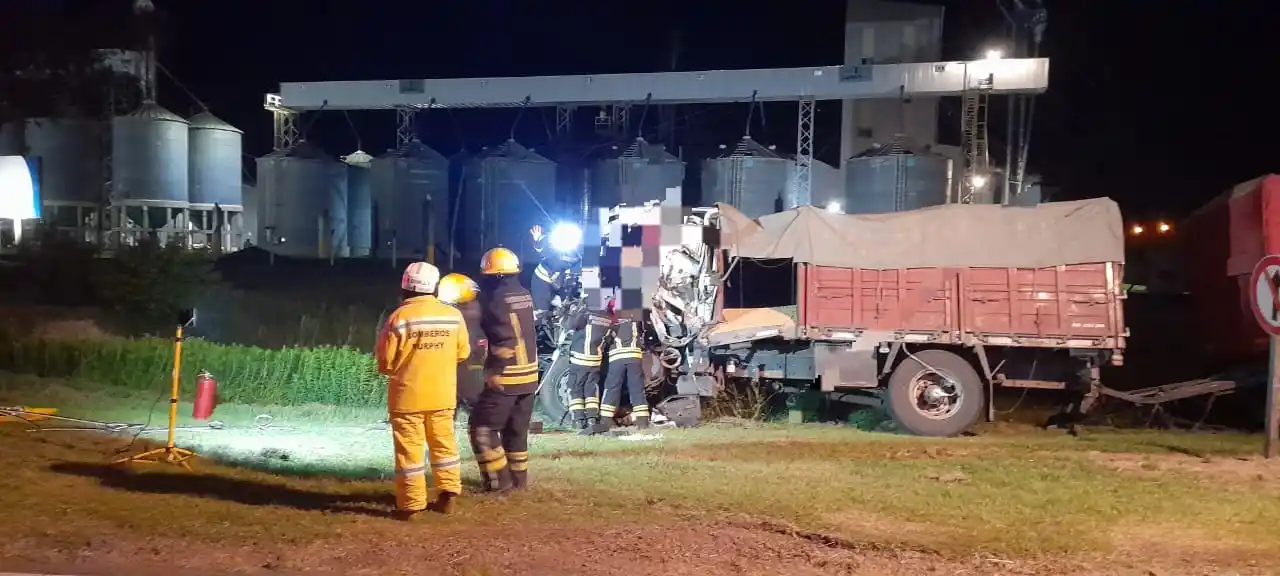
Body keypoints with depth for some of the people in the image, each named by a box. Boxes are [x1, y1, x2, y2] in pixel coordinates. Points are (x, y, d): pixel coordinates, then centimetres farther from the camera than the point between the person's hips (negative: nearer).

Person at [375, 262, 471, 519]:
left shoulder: (399, 317, -14)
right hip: (443, 394, 4)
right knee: (443, 443, 17)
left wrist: (393, 369, 13)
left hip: (408, 396, -3)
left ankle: (411, 504, 10)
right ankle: (448, 495, 21)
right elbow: (463, 352, 7)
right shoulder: (453, 315, -3)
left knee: (409, 448, 5)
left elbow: (385, 360, -9)